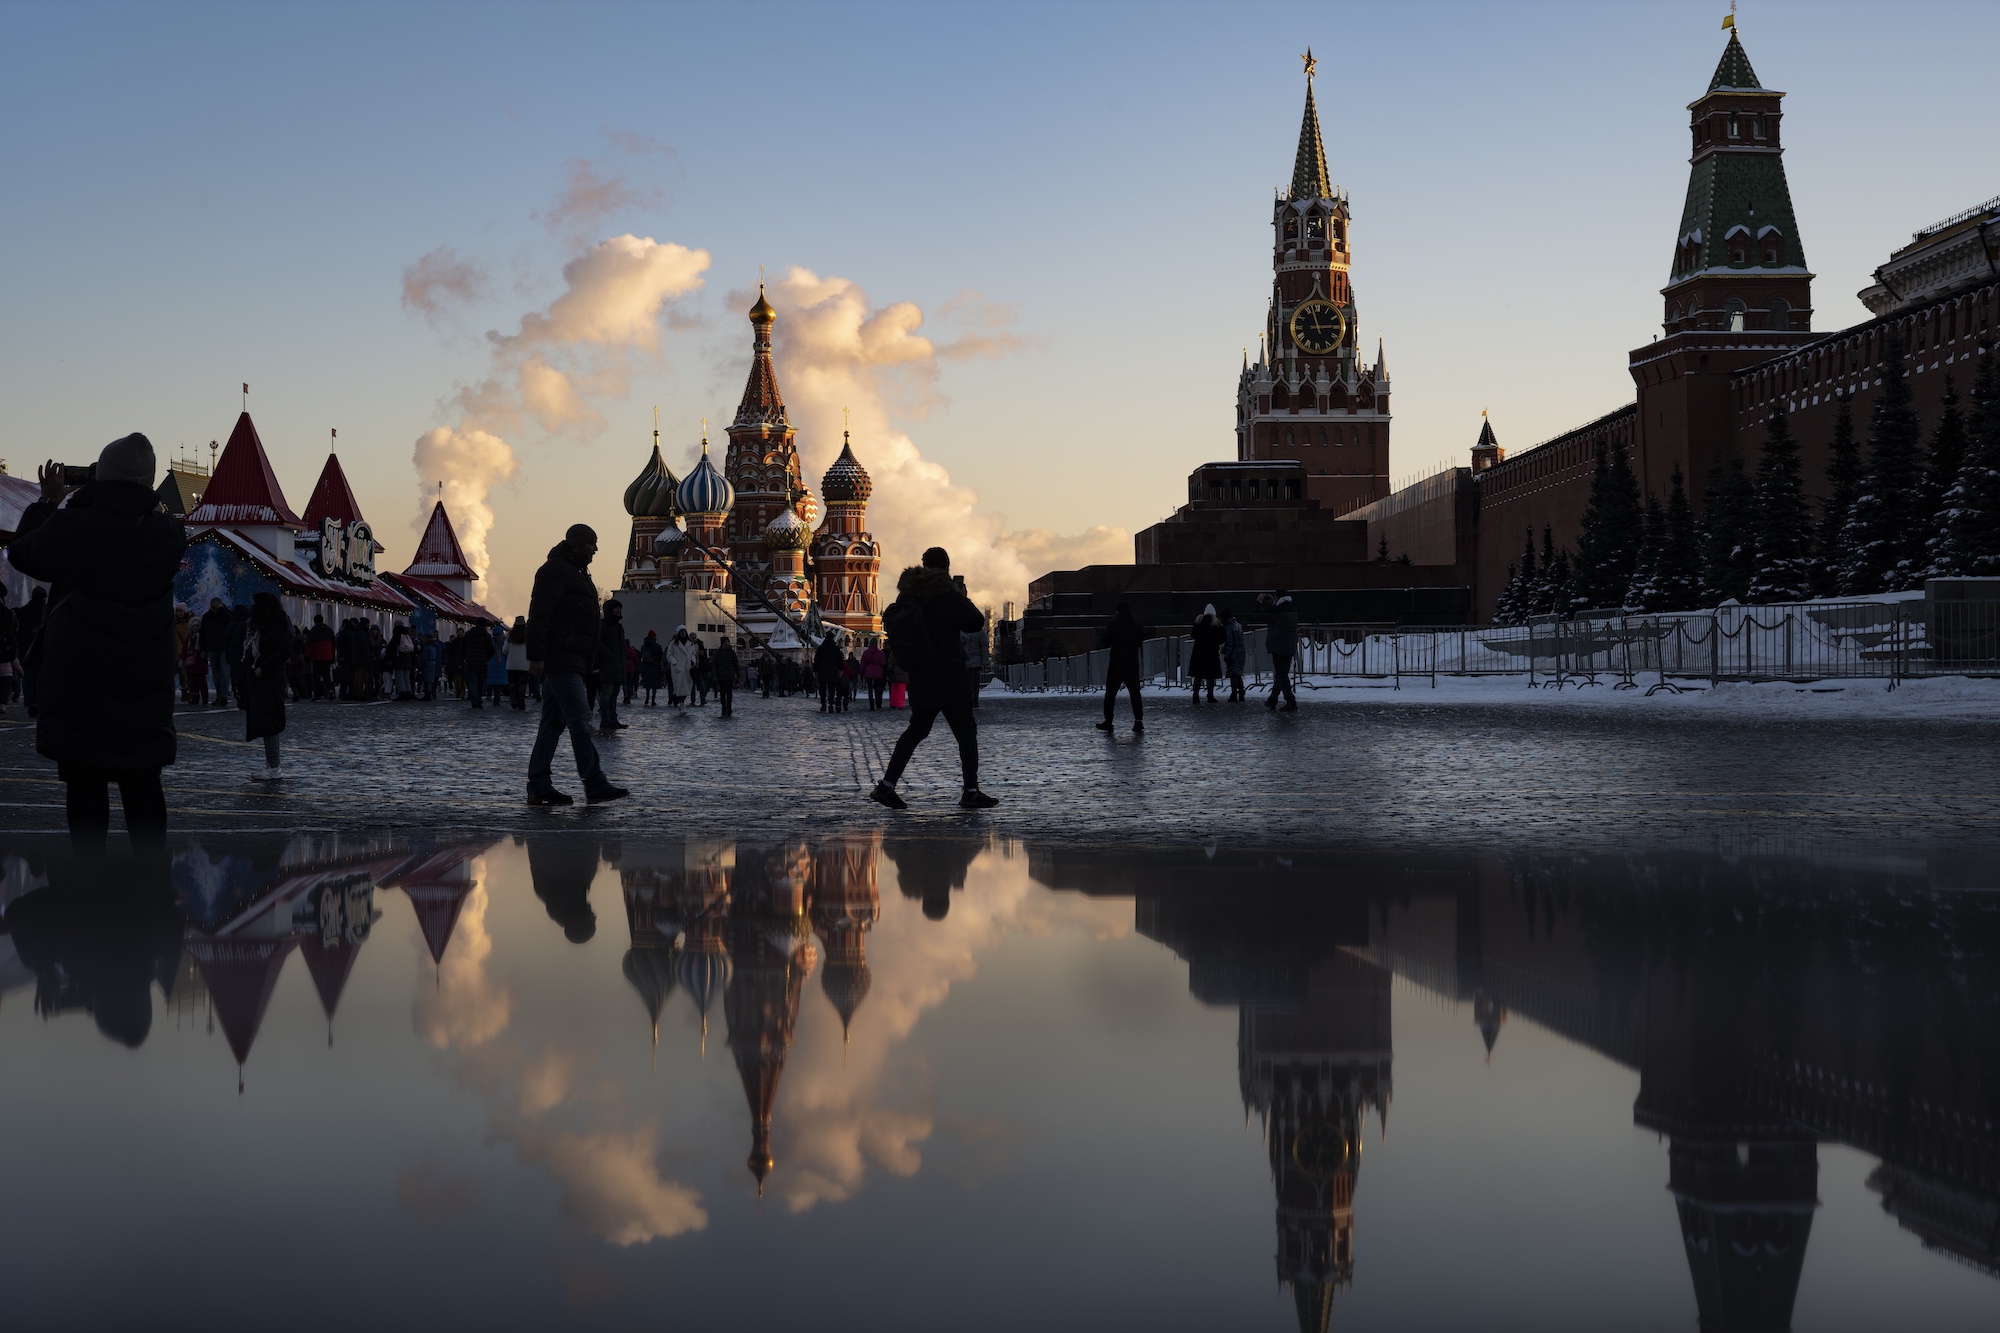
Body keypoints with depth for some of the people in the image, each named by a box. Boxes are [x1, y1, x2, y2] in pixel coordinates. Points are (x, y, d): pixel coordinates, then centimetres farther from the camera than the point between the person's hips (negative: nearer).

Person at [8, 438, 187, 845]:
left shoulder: (67, 526, -12)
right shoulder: (169, 534, -5)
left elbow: (19, 552, 7)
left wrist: (47, 502, 19)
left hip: (78, 680, -2)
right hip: (145, 685, 2)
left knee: (85, 786, 2)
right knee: (142, 787, 9)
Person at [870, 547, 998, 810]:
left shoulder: (907, 595, 3)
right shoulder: (948, 595, -15)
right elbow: (976, 622, -7)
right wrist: (964, 598, 10)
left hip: (920, 677, 6)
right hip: (949, 677, -6)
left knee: (917, 728, 16)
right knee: (966, 730, 4)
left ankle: (886, 785, 10)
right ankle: (970, 793, 3)